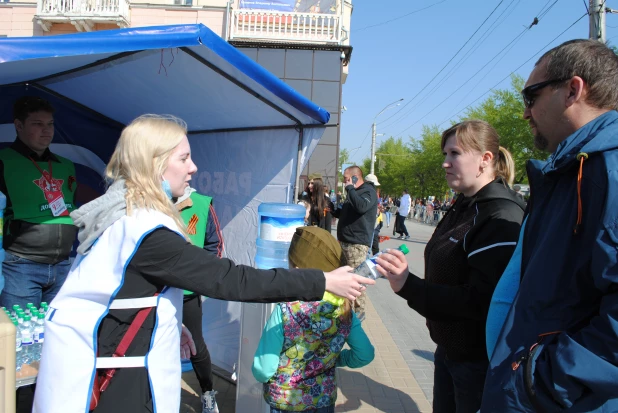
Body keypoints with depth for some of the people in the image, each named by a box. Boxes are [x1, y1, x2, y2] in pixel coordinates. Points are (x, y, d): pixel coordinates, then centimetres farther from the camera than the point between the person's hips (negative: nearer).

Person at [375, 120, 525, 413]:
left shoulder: (502, 217, -22)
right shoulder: (463, 208, 6)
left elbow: (482, 300, -29)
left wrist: (408, 286, -33)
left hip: (480, 358, -8)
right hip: (449, 349, 8)